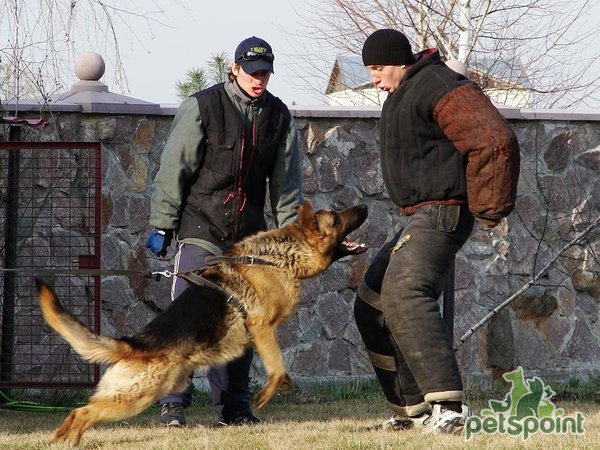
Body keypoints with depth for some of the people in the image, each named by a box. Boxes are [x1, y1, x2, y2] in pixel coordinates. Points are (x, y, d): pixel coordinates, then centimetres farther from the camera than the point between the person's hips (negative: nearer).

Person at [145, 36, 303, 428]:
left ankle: (234, 406, 11)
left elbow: (287, 182, 13)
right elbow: (174, 168, -5)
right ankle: (174, 402, -8)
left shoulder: (279, 116, 7)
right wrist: (162, 226, -6)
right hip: (201, 226, -4)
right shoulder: (202, 107, -6)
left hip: (250, 232, 4)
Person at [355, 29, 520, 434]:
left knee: (403, 296, -30)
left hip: (440, 215, -12)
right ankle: (413, 409, 16)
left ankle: (449, 406, -40)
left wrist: (488, 207, -20)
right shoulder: (404, 91, 18)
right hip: (418, 218, 12)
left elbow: (496, 142, -27)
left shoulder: (443, 89, -17)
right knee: (372, 308, 15)